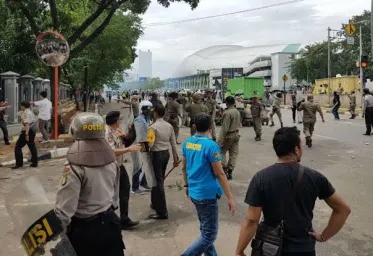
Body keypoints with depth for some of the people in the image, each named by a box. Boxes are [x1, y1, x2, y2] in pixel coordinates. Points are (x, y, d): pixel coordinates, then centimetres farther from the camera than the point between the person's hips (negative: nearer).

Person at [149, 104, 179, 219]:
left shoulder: (153, 126, -15)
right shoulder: (169, 126, 5)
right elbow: (173, 143, 8)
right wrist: (176, 158, 14)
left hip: (157, 154, -7)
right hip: (166, 153, 7)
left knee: (158, 182, -3)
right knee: (160, 180, 20)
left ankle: (162, 212, -1)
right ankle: (156, 203, 34)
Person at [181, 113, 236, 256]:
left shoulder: (187, 143, 2)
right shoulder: (211, 145, -19)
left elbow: (184, 167, 12)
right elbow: (219, 174, -17)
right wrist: (230, 198, -11)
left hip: (194, 192, 8)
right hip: (207, 194, -8)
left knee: (205, 229, 22)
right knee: (210, 235, 3)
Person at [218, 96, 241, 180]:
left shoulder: (227, 113, -19)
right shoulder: (237, 112, 5)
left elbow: (225, 128, -21)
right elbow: (239, 123, 12)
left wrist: (220, 140, -19)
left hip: (229, 135, -7)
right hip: (236, 134, 8)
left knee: (221, 151, 8)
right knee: (234, 153, 8)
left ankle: (225, 169, 2)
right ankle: (230, 172, 12)